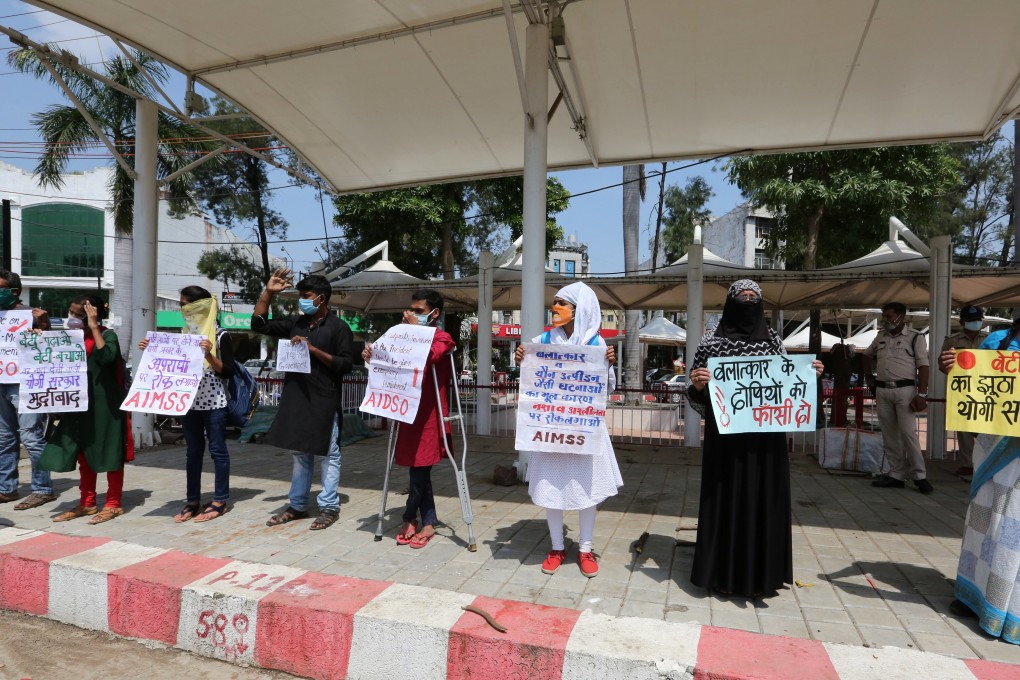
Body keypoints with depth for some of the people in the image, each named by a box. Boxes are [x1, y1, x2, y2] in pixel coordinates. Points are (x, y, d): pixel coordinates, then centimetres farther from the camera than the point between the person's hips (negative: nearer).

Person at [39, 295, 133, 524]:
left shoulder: (107, 334, -10)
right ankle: (87, 503, 22)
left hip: (105, 402, -7)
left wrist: (94, 327, -23)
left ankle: (113, 504, 8)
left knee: (109, 451, 0)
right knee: (84, 453, 12)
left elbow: (106, 356, -30)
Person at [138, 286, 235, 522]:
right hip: (189, 402, 6)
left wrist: (209, 356, -23)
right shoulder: (184, 334, 10)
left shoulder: (220, 336, -8)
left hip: (214, 402, -6)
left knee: (217, 450, 2)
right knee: (193, 452, 11)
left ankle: (221, 500, 9)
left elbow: (229, 372, -11)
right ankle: (193, 500, 19)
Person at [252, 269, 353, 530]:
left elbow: (345, 364, -10)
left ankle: (329, 507, 10)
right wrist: (268, 292, 3)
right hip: (296, 398, 6)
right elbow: (259, 325, 11)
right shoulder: (295, 323, 11)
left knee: (328, 454, 2)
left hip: (324, 401, -6)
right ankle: (297, 505, 24)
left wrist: (313, 349, -17)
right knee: (300, 453, 14)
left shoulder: (338, 327, -5)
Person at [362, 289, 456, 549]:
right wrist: (373, 358, -2)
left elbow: (431, 356, -26)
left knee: (419, 468, -1)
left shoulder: (442, 338, -4)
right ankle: (428, 523, 21)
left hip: (429, 414, -7)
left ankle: (410, 519, 17)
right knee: (419, 469, 11)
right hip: (409, 411, 7)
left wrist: (416, 329, -18)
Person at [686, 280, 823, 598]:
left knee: (764, 499, 9)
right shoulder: (713, 339, -1)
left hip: (766, 436, 3)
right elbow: (698, 396, -1)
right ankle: (723, 572, 17)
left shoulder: (773, 340, 9)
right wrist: (697, 385, -23)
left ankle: (761, 571, 24)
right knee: (726, 498, 3)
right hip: (726, 436, -3)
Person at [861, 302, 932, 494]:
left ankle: (920, 476, 5)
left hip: (904, 390, -5)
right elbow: (867, 354, 29)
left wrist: (921, 394, -16)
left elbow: (923, 366, -9)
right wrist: (868, 376, 19)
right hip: (882, 390, 6)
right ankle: (896, 475, 15)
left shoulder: (915, 337, -4)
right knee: (889, 434, 7)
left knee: (908, 433, -8)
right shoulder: (881, 336, 12)